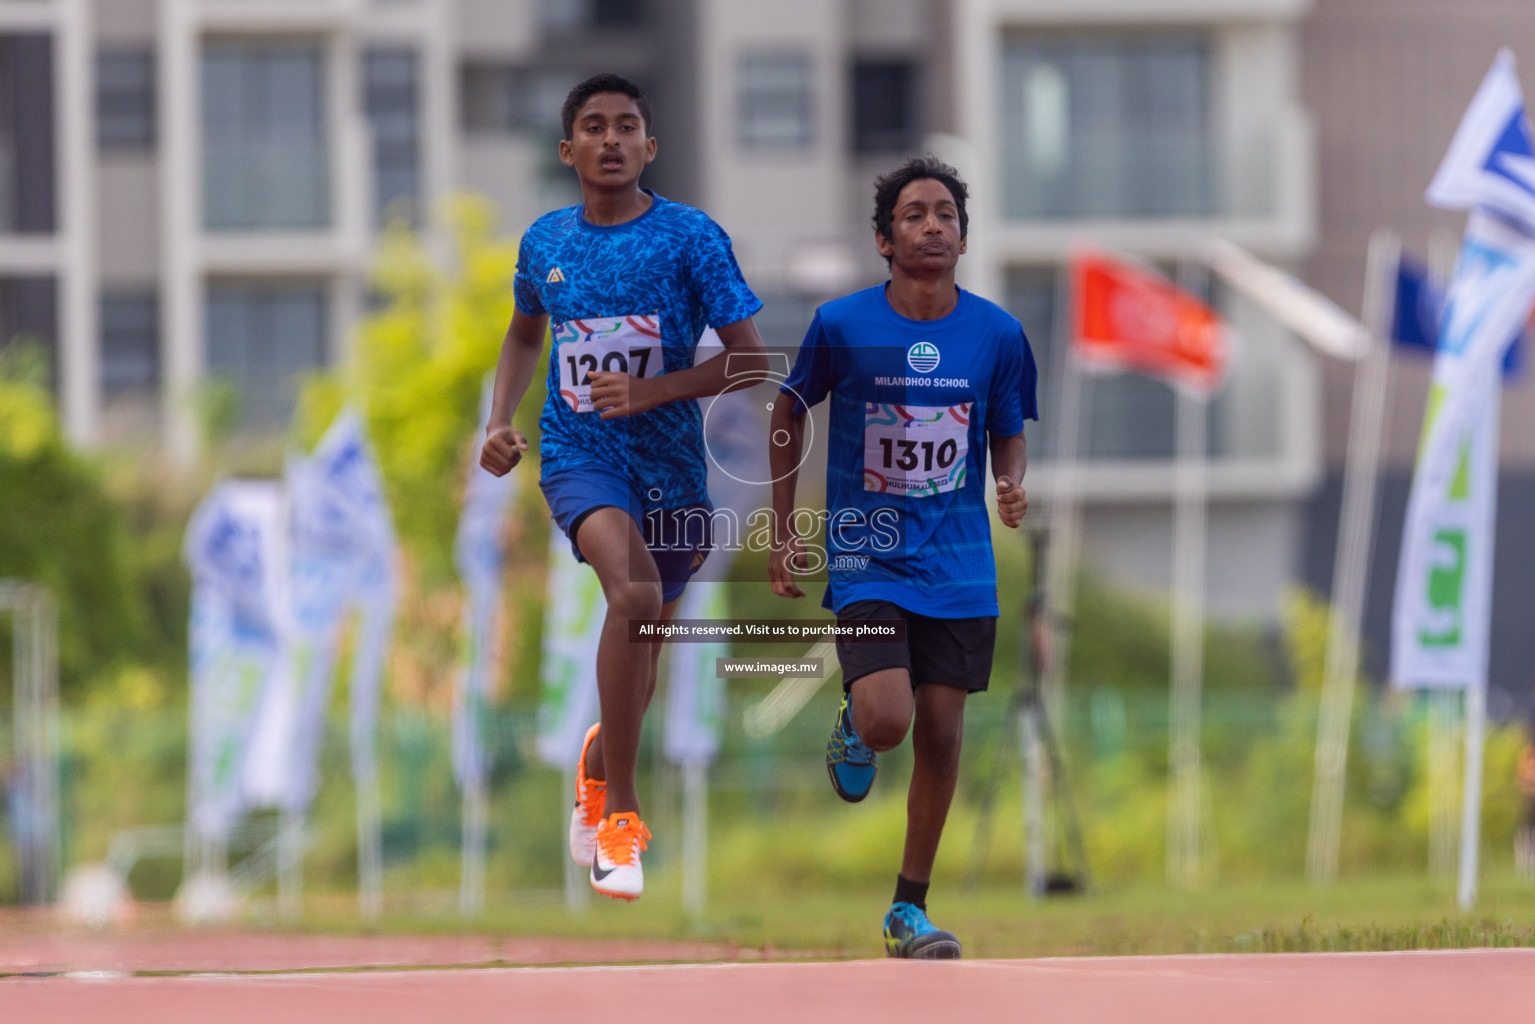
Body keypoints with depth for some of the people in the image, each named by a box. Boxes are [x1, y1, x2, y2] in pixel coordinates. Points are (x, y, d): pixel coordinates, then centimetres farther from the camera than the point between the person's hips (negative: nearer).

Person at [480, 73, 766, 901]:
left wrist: (650, 392, -19)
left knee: (641, 655, 12)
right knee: (635, 594, -29)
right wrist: (500, 422, 8)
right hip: (579, 454, -1)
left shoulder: (691, 238, -6)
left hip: (670, 460, 1)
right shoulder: (545, 241, 4)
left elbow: (749, 359, -8)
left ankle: (597, 766, 49)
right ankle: (619, 814, -22)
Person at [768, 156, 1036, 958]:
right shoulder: (841, 325, -7)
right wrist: (783, 527, 7)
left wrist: (1011, 486, -12)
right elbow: (790, 411, 8)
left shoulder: (996, 334, -2)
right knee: (887, 720, -19)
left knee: (940, 734, 2)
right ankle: (852, 723, 21)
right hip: (867, 559, -2)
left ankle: (909, 911, 17)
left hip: (959, 562, 2)